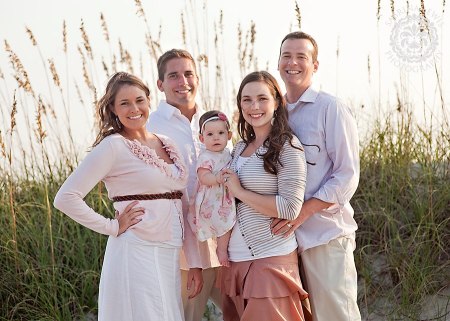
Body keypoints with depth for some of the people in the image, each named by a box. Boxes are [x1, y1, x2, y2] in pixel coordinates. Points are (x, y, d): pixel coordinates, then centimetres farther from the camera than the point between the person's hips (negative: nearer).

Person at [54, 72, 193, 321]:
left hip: (170, 252, 7)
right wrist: (113, 227, -12)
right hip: (137, 252, -7)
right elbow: (66, 198, -15)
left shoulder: (167, 144, 11)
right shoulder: (112, 146, -9)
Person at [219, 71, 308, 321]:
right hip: (236, 259, 7)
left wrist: (239, 191, -12)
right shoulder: (240, 148, 13)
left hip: (271, 260, -7)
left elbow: (290, 208, -17)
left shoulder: (287, 146, -8)